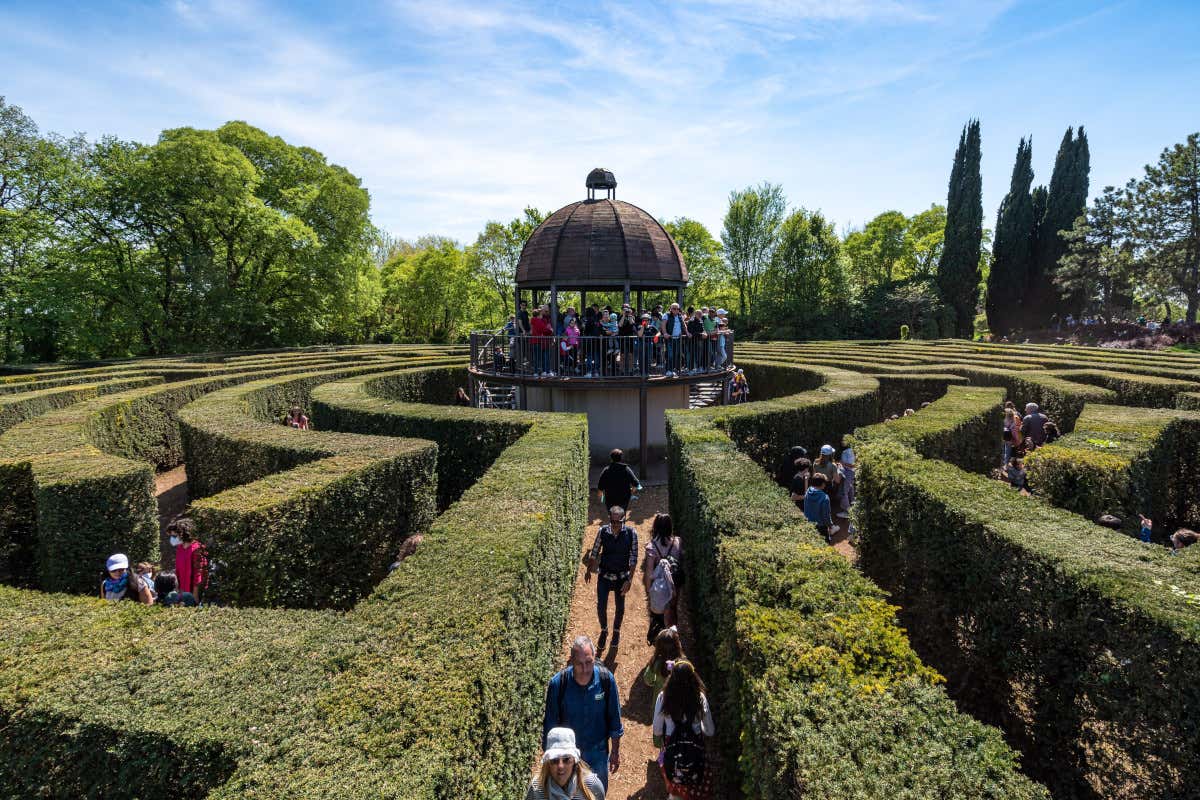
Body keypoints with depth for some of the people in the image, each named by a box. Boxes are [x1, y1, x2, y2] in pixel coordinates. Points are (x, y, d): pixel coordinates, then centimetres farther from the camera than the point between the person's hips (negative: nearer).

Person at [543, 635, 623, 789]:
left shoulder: (606, 679, -22)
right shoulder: (558, 683, -26)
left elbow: (614, 718, -7)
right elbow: (550, 723, -12)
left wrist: (615, 752, 2)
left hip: (598, 755, 1)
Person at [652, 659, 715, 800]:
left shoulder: (663, 698, -16)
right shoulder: (700, 698, -15)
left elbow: (657, 731, -6)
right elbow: (710, 731, -3)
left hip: (671, 751, 0)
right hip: (695, 750, 0)